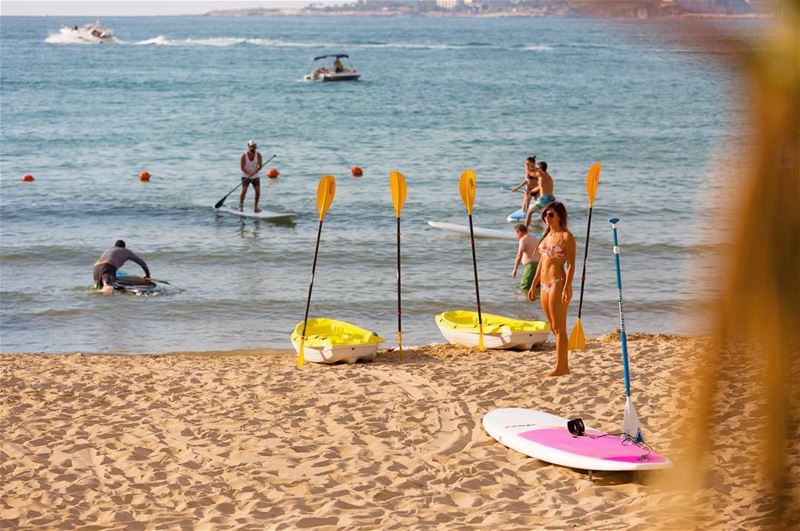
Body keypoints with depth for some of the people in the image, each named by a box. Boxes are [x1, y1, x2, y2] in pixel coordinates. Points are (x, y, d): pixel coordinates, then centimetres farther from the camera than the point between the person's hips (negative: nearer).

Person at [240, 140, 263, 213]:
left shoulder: (258, 155, -8)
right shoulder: (244, 155, -13)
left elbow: (260, 166, -12)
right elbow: (242, 168, -14)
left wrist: (253, 173, -26)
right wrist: (249, 174, -22)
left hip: (255, 177, 2)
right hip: (246, 176, -2)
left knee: (258, 191, -5)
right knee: (244, 190, -13)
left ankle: (255, 206, 8)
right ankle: (241, 206, -4)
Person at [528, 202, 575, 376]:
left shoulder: (566, 237, -8)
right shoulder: (547, 236, 16)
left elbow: (571, 265, -13)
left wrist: (567, 288, -21)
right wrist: (533, 285, 19)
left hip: (558, 283, -9)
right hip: (544, 285, 9)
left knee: (559, 328, -6)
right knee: (554, 328, 11)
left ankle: (560, 367, -2)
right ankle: (564, 366, 18)